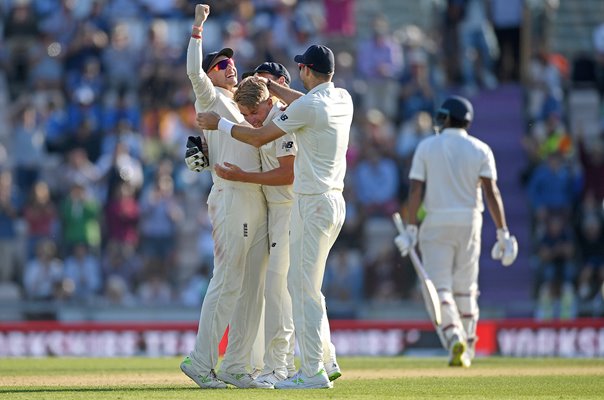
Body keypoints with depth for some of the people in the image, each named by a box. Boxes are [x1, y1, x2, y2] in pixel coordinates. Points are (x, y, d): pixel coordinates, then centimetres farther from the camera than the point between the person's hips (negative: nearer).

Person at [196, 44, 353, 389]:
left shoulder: (307, 107, -15)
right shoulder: (343, 99, 9)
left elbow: (259, 137, -9)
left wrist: (219, 124, 4)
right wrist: (269, 85, 40)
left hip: (312, 203, -9)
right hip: (334, 201, 9)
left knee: (304, 288, -6)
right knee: (303, 284, 17)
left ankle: (313, 373, -7)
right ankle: (323, 361, 16)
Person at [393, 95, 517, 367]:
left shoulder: (426, 147, -1)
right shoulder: (480, 150, 1)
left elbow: (416, 190, -7)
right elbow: (491, 192, -7)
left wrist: (410, 229, -6)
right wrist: (503, 233, -7)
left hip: (436, 223, -2)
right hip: (469, 222, 2)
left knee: (440, 287, -4)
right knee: (465, 289, 13)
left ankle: (455, 340, -26)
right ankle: (466, 350, 17)